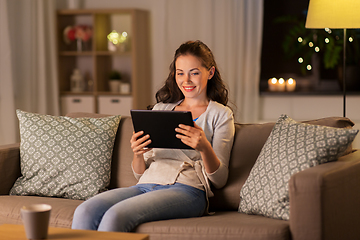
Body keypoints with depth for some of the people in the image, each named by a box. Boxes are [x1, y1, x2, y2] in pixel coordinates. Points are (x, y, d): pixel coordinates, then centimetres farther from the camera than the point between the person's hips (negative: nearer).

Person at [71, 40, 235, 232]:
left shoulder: (221, 114, 11)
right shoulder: (160, 109, 25)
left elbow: (219, 180, 4)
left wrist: (204, 148, -16)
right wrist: (137, 154, -2)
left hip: (186, 189, -5)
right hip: (146, 185, 5)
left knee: (115, 216, -32)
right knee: (84, 212, -27)